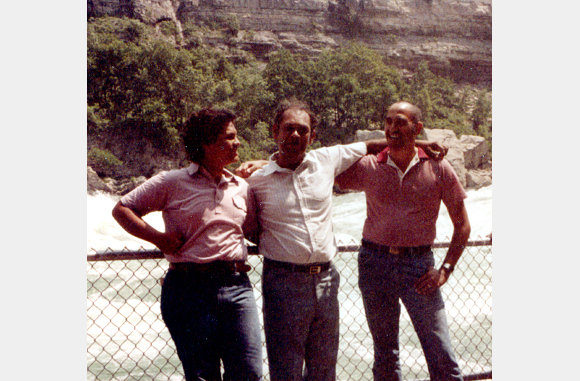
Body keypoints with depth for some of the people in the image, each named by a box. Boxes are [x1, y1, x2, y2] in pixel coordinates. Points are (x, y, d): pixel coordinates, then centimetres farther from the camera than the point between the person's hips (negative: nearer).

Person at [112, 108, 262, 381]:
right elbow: (122, 209, 6)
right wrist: (158, 237, -5)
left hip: (236, 286, 4)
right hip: (189, 289, -3)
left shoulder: (241, 186, 14)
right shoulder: (173, 182, 1)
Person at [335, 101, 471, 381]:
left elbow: (462, 225, 4)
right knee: (384, 353, 12)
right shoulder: (368, 167, 0)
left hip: (419, 265, -1)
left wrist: (445, 269, -4)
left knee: (442, 355, -1)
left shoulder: (438, 169, -2)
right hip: (375, 263, 1)